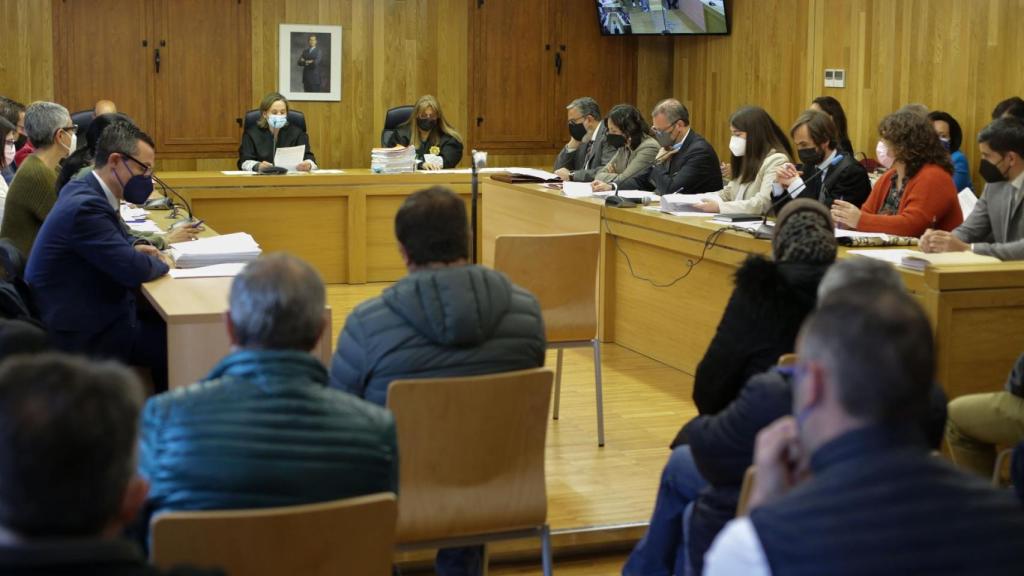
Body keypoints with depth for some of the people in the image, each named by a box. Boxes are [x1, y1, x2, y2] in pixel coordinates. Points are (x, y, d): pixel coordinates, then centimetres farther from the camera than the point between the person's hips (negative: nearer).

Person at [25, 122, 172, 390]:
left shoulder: (84, 189, 4)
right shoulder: (86, 206, -25)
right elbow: (135, 270, -26)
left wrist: (133, 248, 4)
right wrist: (162, 263, -5)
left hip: (85, 311, 10)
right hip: (85, 332, -10)